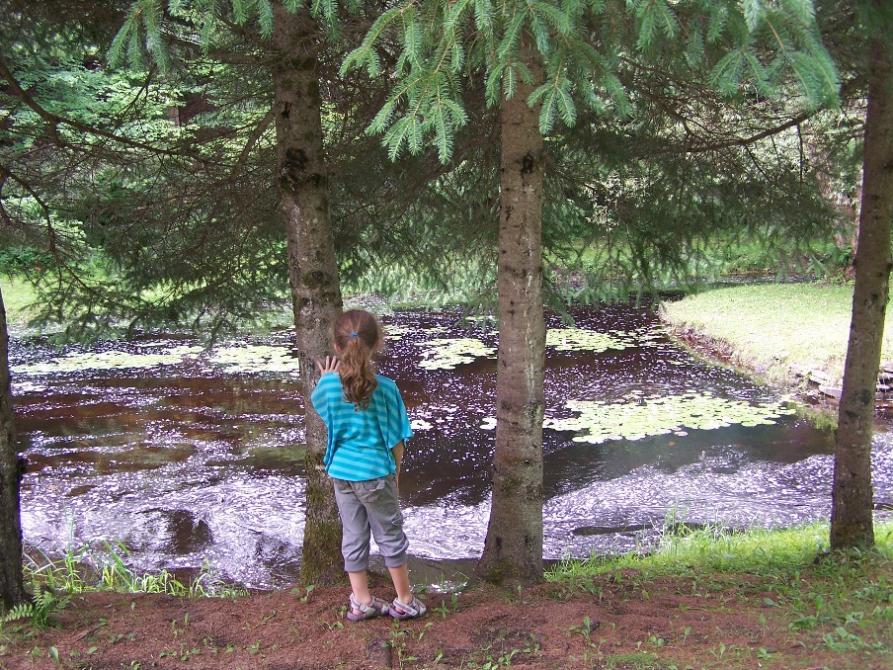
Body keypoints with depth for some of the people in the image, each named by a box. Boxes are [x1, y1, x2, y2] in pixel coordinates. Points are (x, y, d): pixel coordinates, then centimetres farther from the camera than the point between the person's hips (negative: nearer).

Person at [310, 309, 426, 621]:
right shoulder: (385, 387, -19)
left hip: (341, 472, 4)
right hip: (374, 473, -4)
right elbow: (395, 439, -9)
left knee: (353, 536, 16)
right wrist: (395, 470, 5)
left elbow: (317, 402, 15)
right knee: (391, 535, 12)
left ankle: (361, 601, 26)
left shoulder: (329, 384, -10)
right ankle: (404, 601, 25)